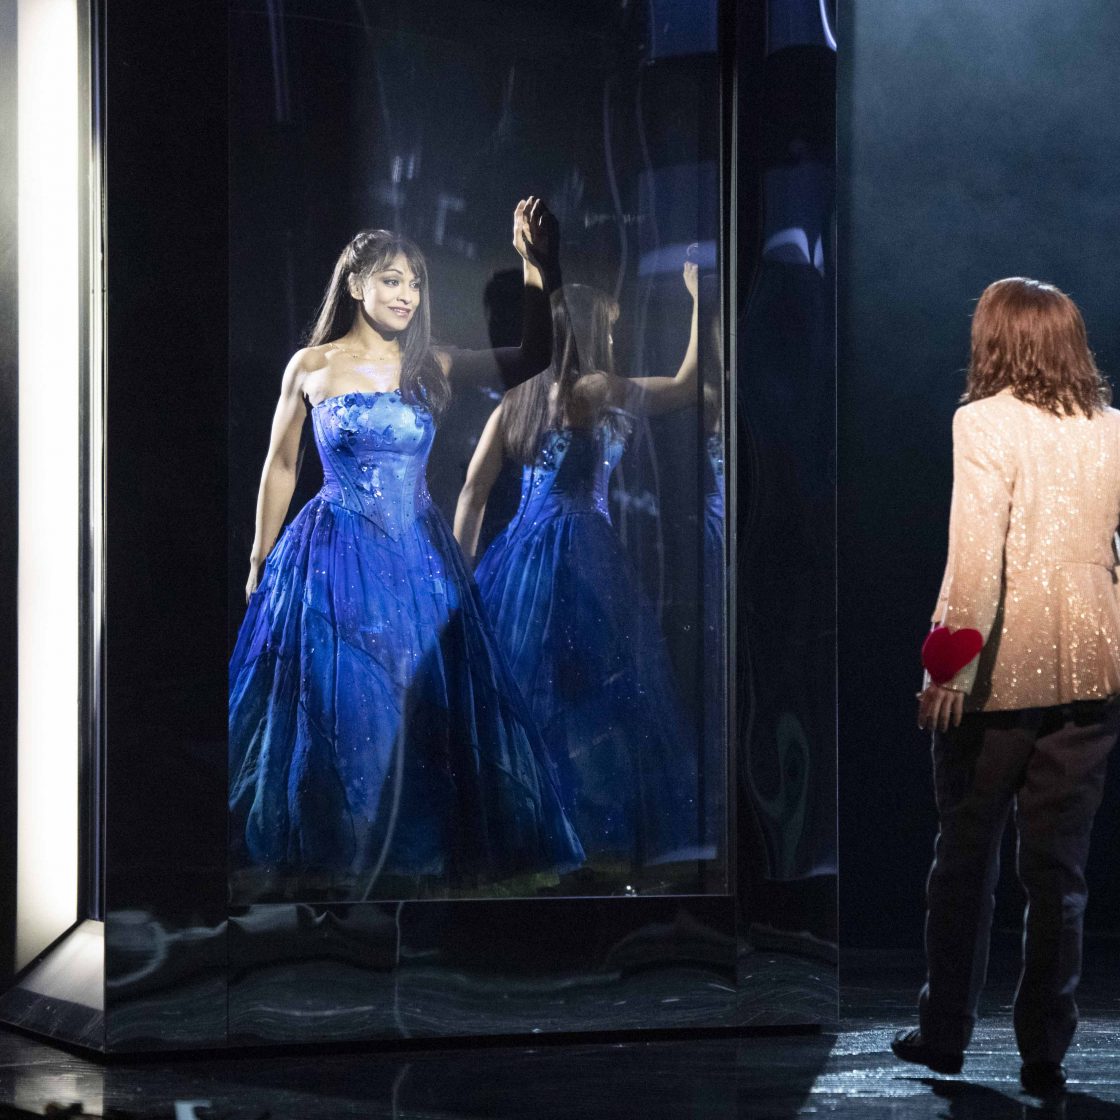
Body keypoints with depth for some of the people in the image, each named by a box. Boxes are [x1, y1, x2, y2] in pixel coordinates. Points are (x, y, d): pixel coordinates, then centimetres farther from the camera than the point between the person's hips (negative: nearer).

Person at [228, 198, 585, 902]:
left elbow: (536, 357, -3)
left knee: (421, 707, 4)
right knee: (335, 712, 1)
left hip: (418, 560, 2)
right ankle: (326, 860, 13)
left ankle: (415, 855, 16)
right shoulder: (312, 366, 0)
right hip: (333, 563, -2)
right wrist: (258, 565, 9)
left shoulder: (432, 367, 4)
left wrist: (536, 266, -11)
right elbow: (280, 466, 8)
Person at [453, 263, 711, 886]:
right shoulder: (594, 392, -6)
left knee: (518, 694, 10)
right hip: (580, 557, -7)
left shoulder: (515, 402, 12)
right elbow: (689, 386, 0)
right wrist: (700, 300, 7)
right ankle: (598, 842, -5)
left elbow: (473, 494, 8)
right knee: (597, 695, -3)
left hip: (519, 555, 7)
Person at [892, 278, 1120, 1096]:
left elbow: (976, 554, -18)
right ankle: (1046, 1052, 10)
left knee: (966, 859, 11)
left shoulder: (986, 423, -8)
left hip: (1001, 672, -3)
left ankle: (945, 1034, 20)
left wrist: (953, 667, -19)